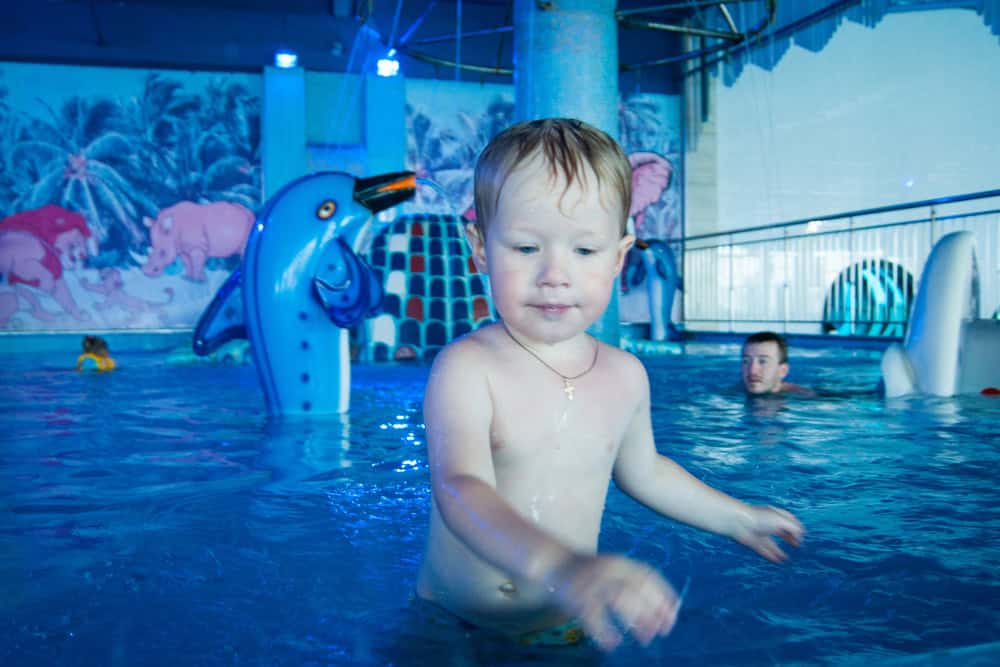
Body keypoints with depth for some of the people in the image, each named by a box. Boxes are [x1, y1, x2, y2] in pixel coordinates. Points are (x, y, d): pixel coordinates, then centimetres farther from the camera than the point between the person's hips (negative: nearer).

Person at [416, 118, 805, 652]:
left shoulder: (624, 376, -3)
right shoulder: (466, 367, -20)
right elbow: (460, 489, -36)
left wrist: (736, 518, 24)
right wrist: (558, 565, -54)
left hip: (566, 628, 2)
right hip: (450, 626, -2)